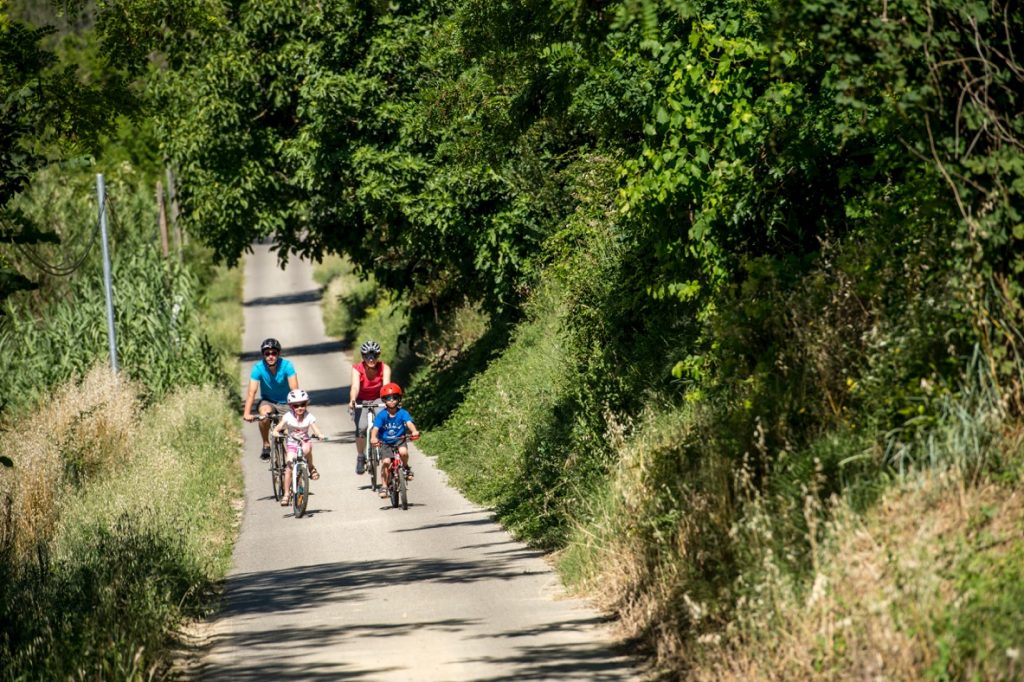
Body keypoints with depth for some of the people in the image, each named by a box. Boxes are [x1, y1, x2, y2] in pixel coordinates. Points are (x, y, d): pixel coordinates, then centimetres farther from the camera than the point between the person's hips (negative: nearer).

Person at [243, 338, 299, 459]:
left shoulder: (287, 365, -19)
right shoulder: (258, 368, -18)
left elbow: (294, 390, -26)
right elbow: (251, 392, -25)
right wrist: (246, 413, -37)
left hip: (285, 403, 0)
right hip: (268, 402, 0)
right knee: (265, 413, -32)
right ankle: (266, 445, -13)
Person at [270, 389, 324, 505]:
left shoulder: (309, 417, -10)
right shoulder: (288, 417, -11)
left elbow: (316, 430, -19)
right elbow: (276, 429, -13)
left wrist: (320, 435, -41)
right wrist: (277, 434, -35)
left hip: (305, 442, -1)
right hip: (292, 443, 1)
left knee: (307, 448, -38)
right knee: (289, 467, -14)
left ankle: (311, 468, -10)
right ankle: (287, 494, -4)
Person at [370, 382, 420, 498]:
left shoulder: (402, 413, -9)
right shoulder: (382, 415, -11)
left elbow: (409, 423, -25)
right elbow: (375, 428, -21)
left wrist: (414, 431, -46)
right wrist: (373, 438, -42)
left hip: (399, 440, 0)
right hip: (385, 443, 0)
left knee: (403, 452, -32)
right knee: (386, 461, -19)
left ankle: (406, 468, 0)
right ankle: (384, 486, -4)